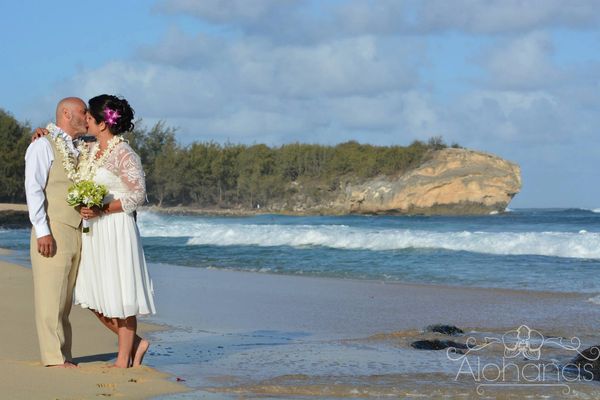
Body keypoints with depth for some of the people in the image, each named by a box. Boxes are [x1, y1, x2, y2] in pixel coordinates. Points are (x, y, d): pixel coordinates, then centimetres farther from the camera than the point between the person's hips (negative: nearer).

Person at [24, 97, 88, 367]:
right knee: (51, 294, -6)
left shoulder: (78, 151, 20)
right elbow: (33, 188, -10)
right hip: (53, 231, -7)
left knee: (66, 296, 7)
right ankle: (53, 356, -4)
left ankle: (63, 355, 10)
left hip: (76, 231, 7)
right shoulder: (44, 145, -3)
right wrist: (42, 231, -17)